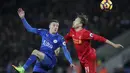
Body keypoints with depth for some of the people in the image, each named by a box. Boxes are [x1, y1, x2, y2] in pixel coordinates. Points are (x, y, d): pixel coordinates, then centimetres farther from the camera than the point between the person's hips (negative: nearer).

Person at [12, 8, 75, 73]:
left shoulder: (60, 38, -4)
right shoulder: (44, 32, 5)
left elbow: (65, 51, -5)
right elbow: (30, 29, 6)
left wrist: (71, 62, -15)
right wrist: (22, 18, -3)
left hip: (50, 61, -5)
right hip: (41, 60, 5)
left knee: (35, 52, -30)